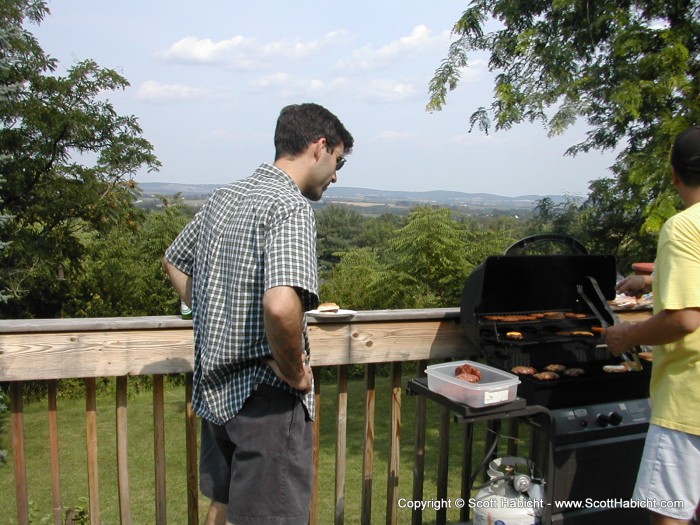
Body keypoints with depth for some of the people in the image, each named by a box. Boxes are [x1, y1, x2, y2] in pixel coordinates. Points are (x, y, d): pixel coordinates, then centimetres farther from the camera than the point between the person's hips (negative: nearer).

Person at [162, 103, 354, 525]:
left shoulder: (224, 197, 7)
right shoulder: (291, 207, -19)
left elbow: (175, 261, 22)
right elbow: (281, 305, -35)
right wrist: (295, 371, -18)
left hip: (215, 389, 8)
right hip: (265, 397, -8)